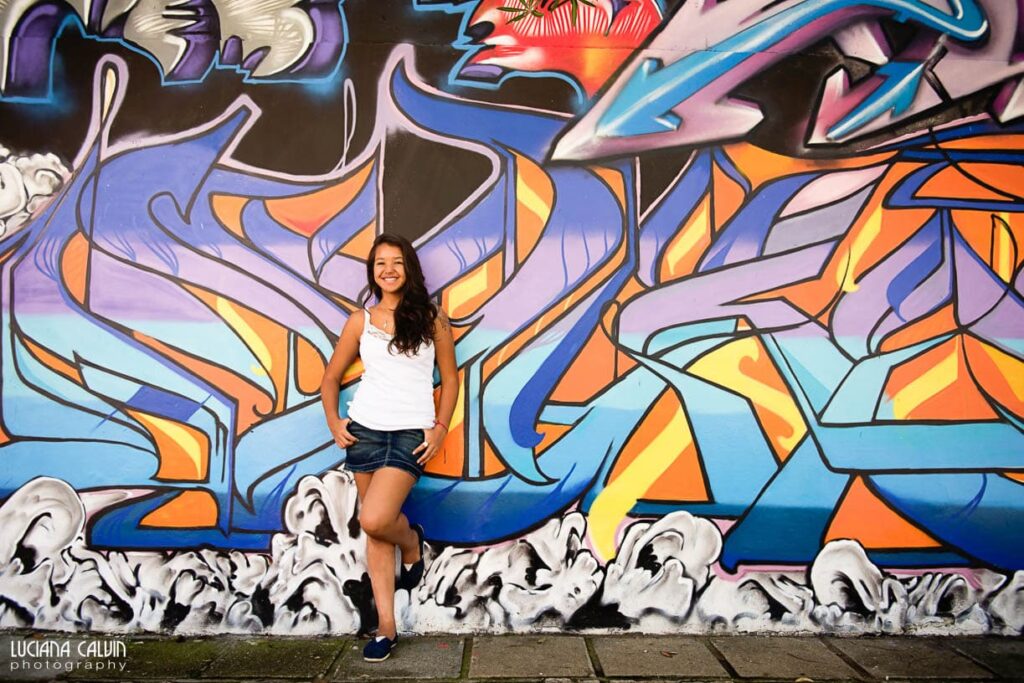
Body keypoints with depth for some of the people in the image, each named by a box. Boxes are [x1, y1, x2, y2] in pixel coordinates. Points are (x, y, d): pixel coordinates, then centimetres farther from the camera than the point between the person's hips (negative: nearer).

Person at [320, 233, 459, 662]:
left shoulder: (432, 318, 1)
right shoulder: (360, 322, 6)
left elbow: (449, 378, 6)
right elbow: (331, 377, 14)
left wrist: (440, 428, -3)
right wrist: (333, 422, 2)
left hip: (411, 434, -3)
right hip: (364, 430, 3)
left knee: (375, 520, -18)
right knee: (374, 531, 7)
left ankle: (412, 542, 18)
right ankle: (386, 627, 18)